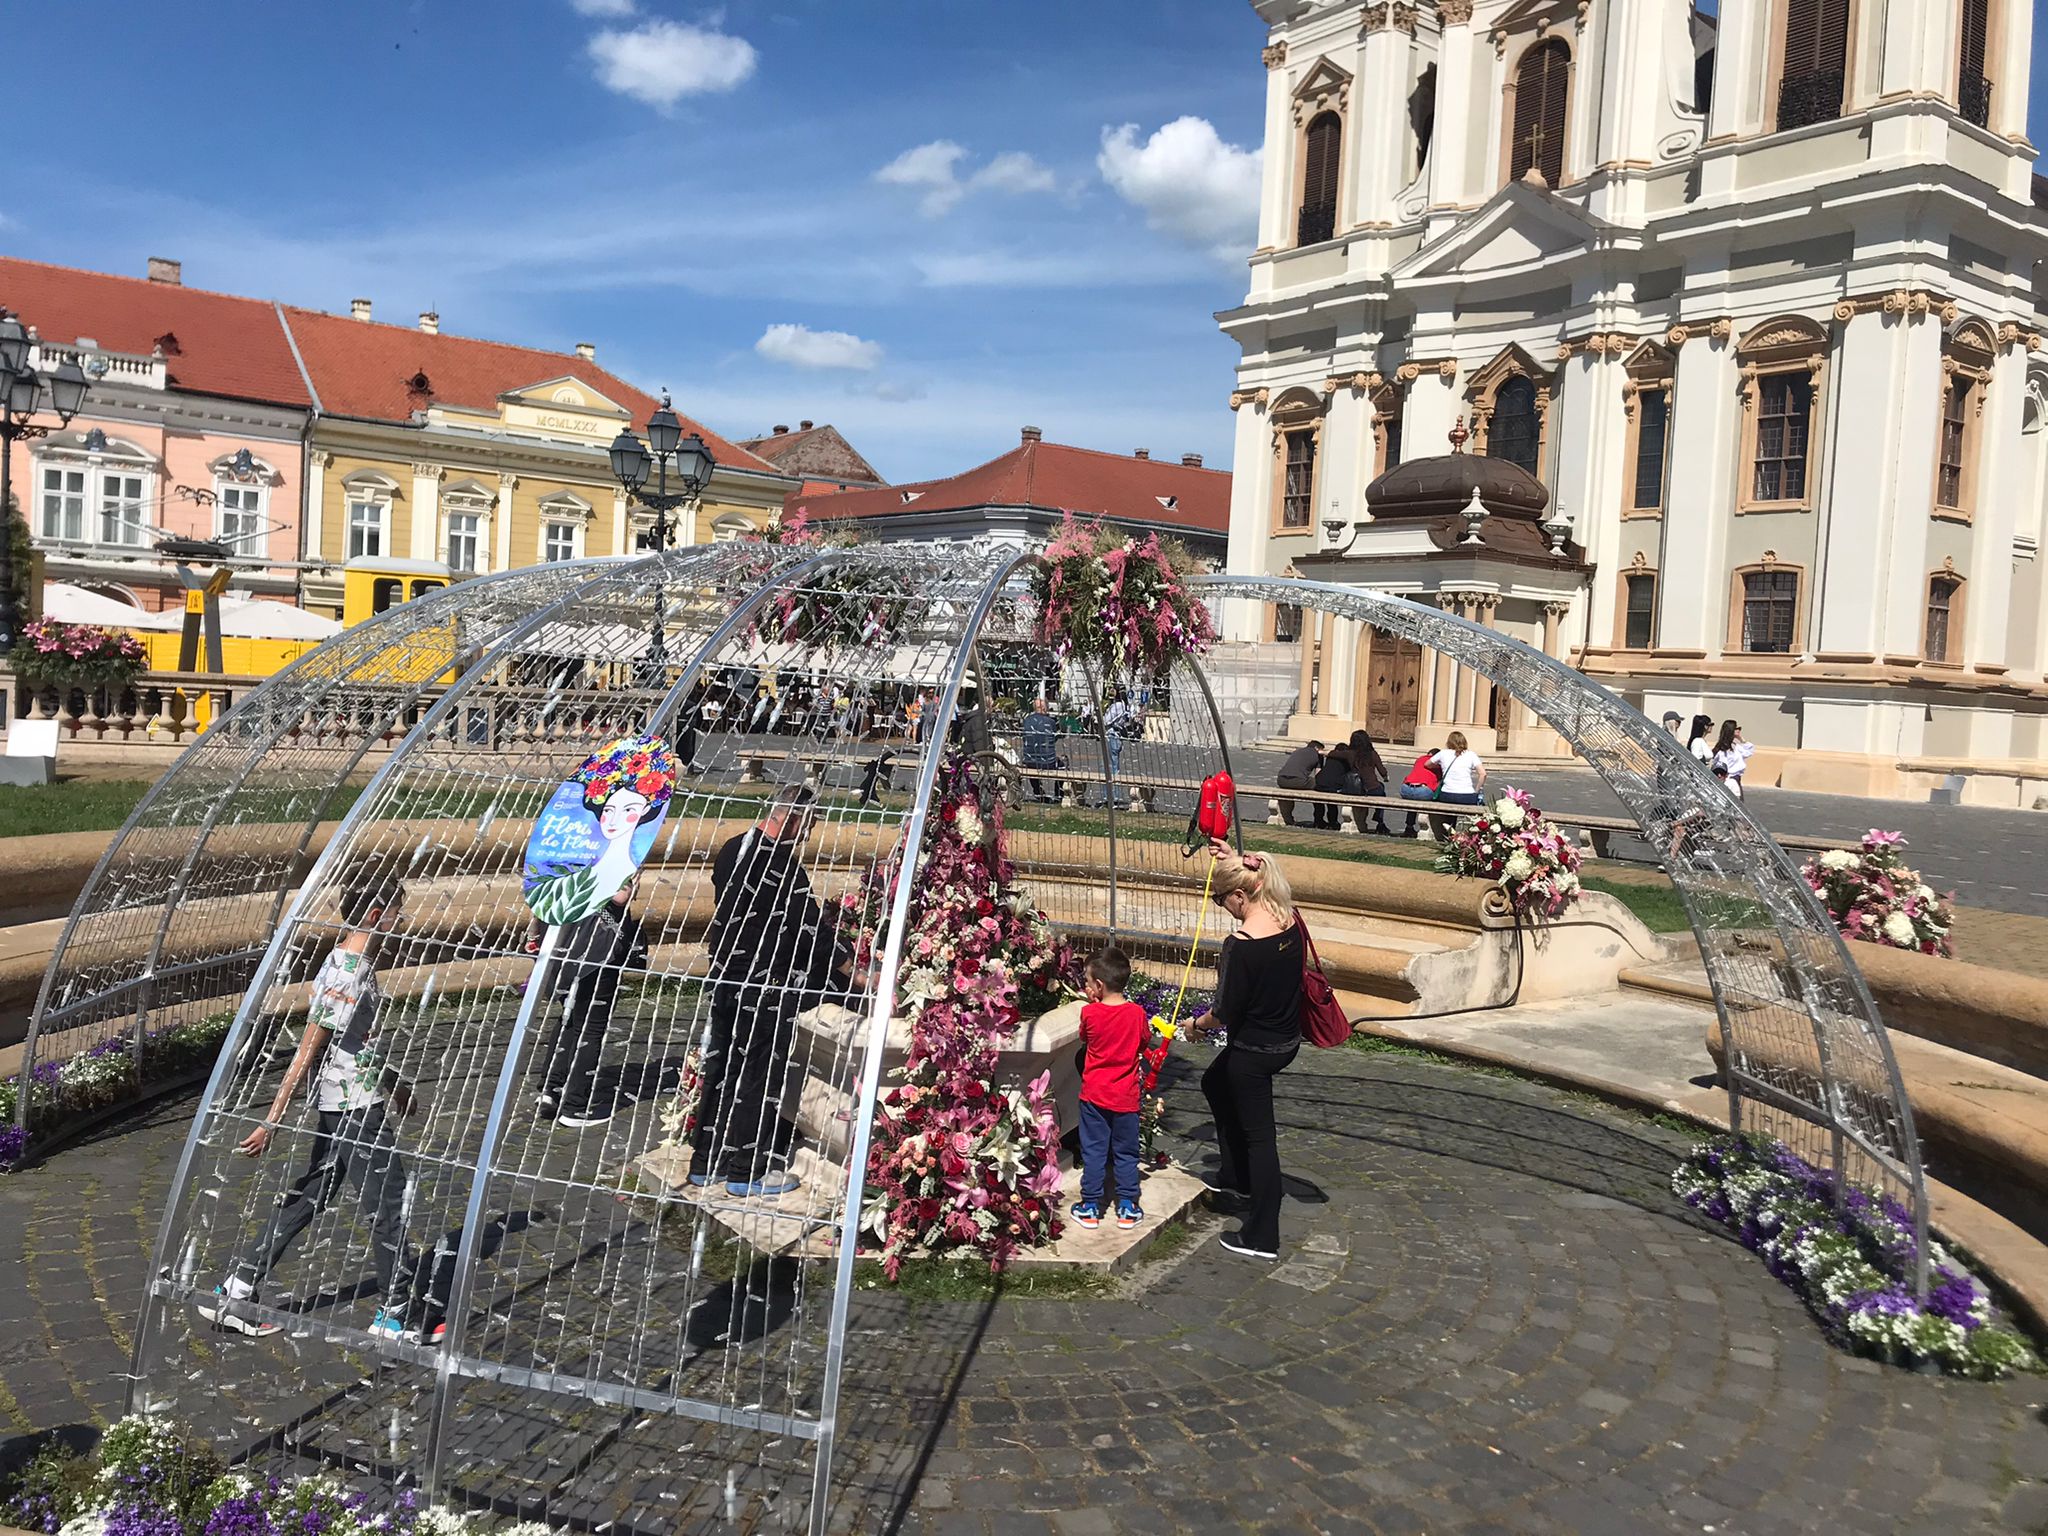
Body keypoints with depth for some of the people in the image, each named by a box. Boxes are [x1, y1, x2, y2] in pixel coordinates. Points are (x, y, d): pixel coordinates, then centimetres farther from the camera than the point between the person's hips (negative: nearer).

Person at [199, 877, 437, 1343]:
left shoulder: (357, 964, 9)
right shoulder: (346, 975, -21)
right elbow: (307, 1051, -21)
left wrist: (391, 1082, 29)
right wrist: (272, 1121, -19)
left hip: (339, 1108, 10)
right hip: (356, 1110, -10)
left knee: (308, 1199, 16)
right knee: (388, 1205, 0)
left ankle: (234, 1294, 23)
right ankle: (395, 1315, 11)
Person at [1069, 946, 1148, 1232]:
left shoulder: (1089, 1013, -13)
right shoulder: (1137, 1013, -10)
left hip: (1094, 1095, -1)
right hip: (1126, 1097, 1)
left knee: (1093, 1152, 10)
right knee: (1126, 1153, 13)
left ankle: (1090, 1207, 16)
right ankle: (1127, 1208, 19)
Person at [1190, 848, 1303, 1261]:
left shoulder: (1240, 945, -28)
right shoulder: (1289, 920, -6)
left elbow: (1225, 1015, -19)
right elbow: (1262, 885, 20)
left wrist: (1199, 1024, 0)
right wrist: (1235, 861, 13)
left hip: (1254, 1049, -9)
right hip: (1287, 1038, 9)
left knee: (1258, 1135, 4)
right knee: (1215, 1083, 30)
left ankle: (1261, 1238, 16)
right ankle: (1236, 1175, 43)